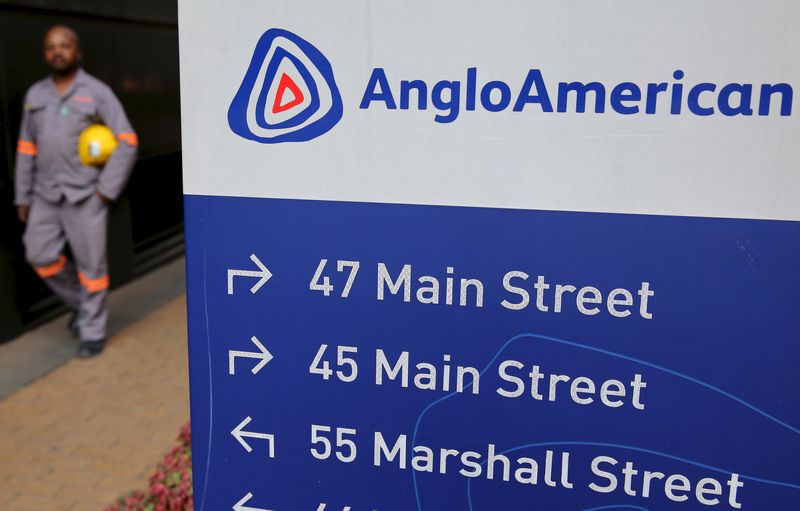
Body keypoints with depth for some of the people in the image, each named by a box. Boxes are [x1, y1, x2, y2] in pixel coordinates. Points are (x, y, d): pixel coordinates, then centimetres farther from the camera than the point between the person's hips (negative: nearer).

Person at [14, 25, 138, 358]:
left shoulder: (98, 92, -8)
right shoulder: (36, 94, 7)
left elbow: (127, 141, -11)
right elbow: (27, 148, 11)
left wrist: (107, 190, -16)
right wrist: (23, 196, 8)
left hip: (86, 193, -5)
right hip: (49, 193, 5)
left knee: (90, 263, -1)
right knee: (40, 256, 1)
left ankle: (93, 331, 12)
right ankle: (80, 301, 26)